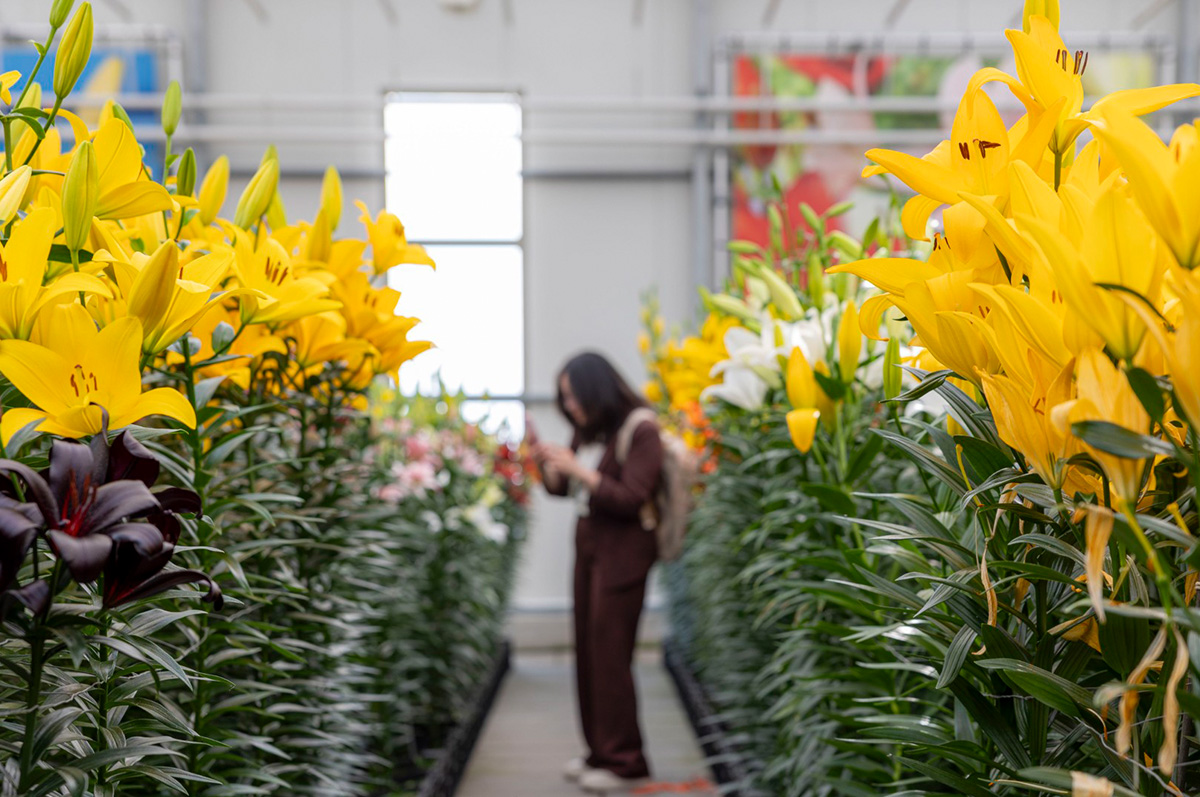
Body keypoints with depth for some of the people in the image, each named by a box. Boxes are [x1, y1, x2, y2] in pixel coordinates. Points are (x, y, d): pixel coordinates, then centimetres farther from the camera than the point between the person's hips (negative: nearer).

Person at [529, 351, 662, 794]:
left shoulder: (640, 432, -12)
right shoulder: (587, 432, 10)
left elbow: (631, 499, -18)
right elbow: (561, 488, 17)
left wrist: (578, 469, -21)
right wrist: (543, 462, -1)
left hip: (622, 551, -8)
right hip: (588, 544, 8)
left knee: (610, 656, -6)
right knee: (587, 652, 9)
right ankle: (601, 752, 19)